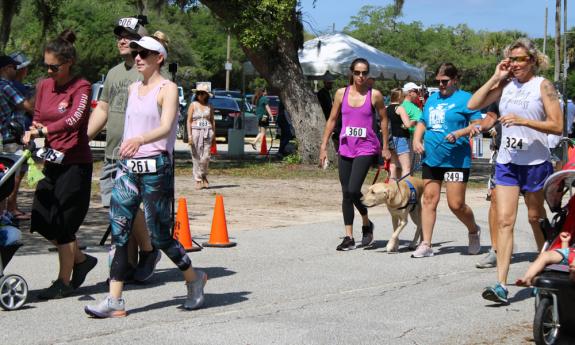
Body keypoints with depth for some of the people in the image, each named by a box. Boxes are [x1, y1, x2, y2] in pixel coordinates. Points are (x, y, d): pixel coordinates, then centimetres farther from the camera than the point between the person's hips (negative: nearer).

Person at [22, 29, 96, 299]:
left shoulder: (81, 88, -11)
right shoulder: (44, 86, 9)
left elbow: (74, 119, -27)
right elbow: (38, 118, 14)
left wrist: (44, 130, -38)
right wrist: (31, 133, -8)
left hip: (75, 163, -7)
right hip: (51, 161, 7)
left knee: (63, 223, -3)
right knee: (42, 221, 6)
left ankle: (64, 282, 10)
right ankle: (81, 259, 26)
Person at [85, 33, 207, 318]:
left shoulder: (168, 89, -6)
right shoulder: (133, 89, 15)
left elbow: (166, 126, -21)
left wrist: (139, 140, -39)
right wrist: (124, 156, 18)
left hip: (156, 168, -6)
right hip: (128, 167, 6)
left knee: (160, 235, 0)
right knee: (119, 233, -3)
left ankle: (194, 279, 25)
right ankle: (114, 301, -1)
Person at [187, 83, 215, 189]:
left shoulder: (209, 106, 11)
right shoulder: (193, 105, 4)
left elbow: (212, 121, 14)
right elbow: (189, 121, 0)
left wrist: (214, 135, 8)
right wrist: (189, 135, -8)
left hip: (207, 132, 2)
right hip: (195, 131, -2)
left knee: (206, 157, -3)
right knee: (196, 157, -2)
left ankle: (204, 176, 20)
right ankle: (198, 180, 5)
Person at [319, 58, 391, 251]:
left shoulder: (374, 95, -3)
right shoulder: (341, 93, 4)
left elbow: (383, 119, 8)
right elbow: (332, 120, 10)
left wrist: (385, 147, 10)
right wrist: (324, 146, 7)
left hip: (366, 149, -4)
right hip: (345, 149, 4)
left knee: (353, 190, -16)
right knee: (346, 193, 5)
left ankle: (367, 224, 12)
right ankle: (349, 237, 13)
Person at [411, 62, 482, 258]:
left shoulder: (465, 99, -2)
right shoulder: (432, 99, 17)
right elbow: (422, 123, 23)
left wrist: (459, 133, -22)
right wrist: (416, 140, 5)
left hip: (456, 160, -6)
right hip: (431, 159, 6)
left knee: (456, 204, -6)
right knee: (429, 200, 1)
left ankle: (473, 231, 23)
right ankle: (426, 244, 4)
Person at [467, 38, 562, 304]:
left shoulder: (543, 86, -4)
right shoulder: (505, 85, 8)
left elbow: (557, 126, -10)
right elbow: (473, 104, 2)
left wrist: (523, 121, -21)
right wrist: (495, 78, -2)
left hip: (535, 162, -3)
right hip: (506, 162, 3)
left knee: (536, 218, 12)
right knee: (504, 220, -6)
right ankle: (501, 285, -11)